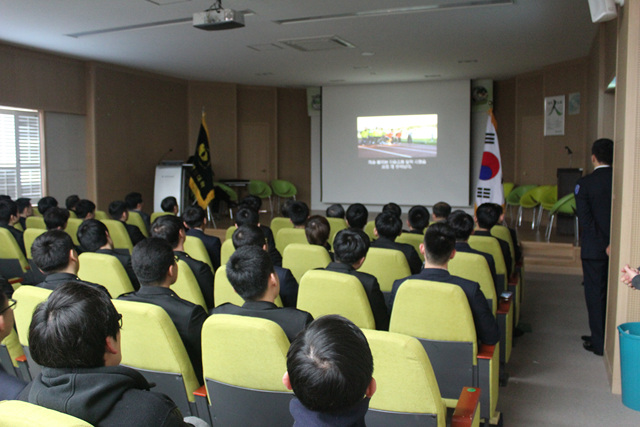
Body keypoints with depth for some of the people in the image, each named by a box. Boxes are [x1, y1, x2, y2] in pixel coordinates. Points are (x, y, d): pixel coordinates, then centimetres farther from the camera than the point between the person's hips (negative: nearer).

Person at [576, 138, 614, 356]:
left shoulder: (584, 183, -10)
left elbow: (584, 219, -15)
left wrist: (606, 244, -12)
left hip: (594, 248, -3)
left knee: (595, 294, 6)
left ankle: (599, 342, 12)